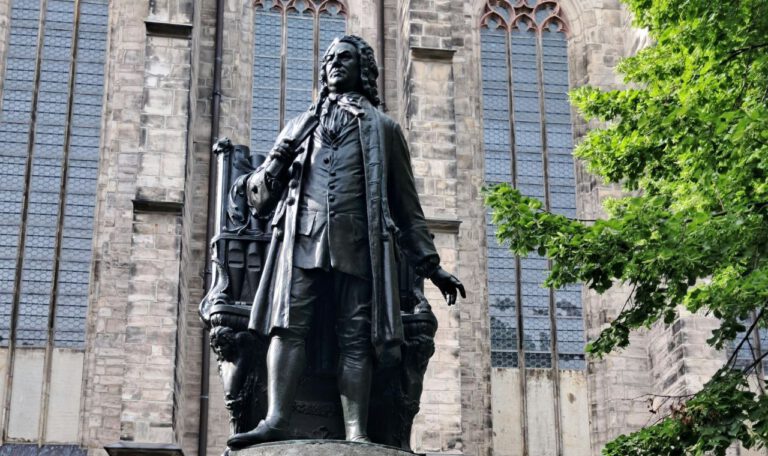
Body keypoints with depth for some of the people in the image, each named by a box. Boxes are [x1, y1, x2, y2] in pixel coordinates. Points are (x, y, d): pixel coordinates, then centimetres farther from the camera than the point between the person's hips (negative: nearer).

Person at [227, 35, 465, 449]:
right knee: (288, 325, -15)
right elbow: (263, 191, 25)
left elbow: (407, 206, 19)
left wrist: (430, 264, 14)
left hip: (358, 242, -1)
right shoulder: (300, 126, 26)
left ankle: (356, 435, -13)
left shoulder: (382, 128, 21)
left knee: (356, 338, -8)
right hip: (302, 236, 1)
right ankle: (276, 420, -23)